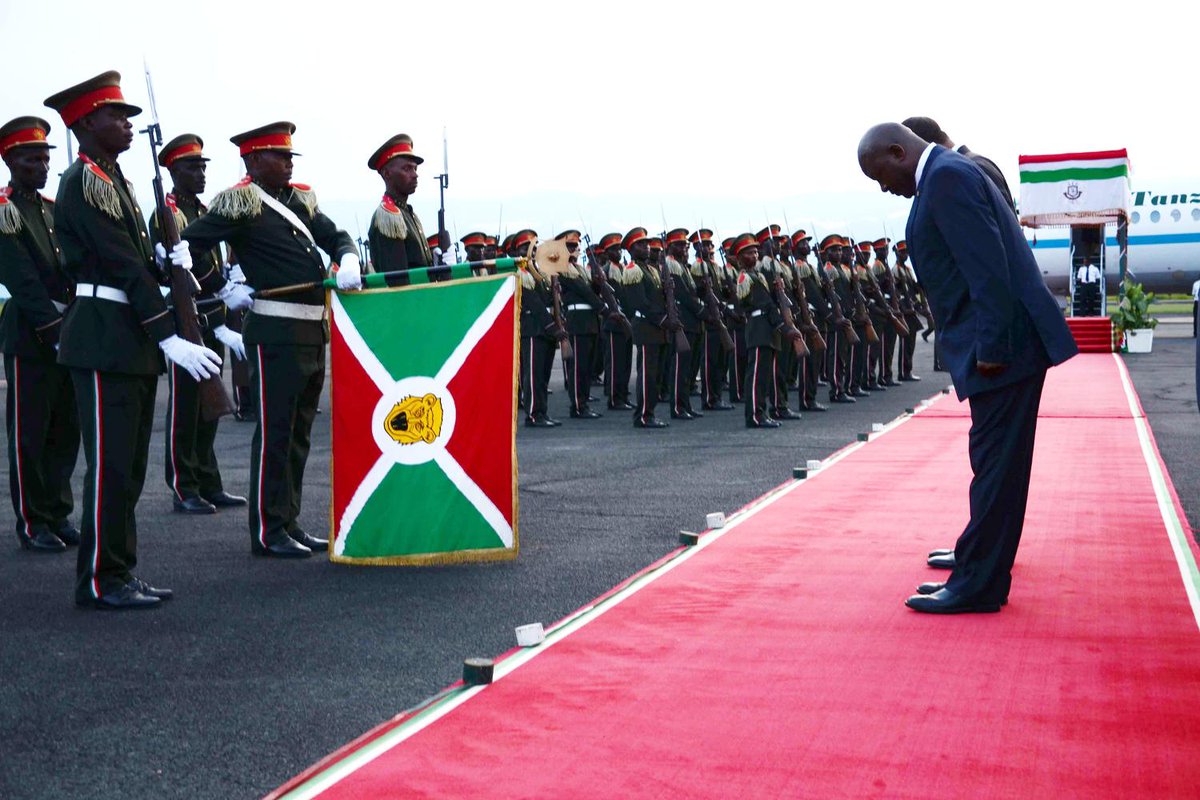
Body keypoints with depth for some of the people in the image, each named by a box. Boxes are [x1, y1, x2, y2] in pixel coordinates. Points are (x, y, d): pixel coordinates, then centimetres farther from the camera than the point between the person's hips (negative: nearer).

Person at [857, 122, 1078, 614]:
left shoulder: (947, 176, -13)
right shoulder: (950, 172, 20)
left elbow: (987, 266, -22)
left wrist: (991, 347, -22)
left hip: (1005, 346, -11)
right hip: (1005, 345, 11)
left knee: (996, 464, -5)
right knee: (996, 463, 16)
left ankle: (978, 586, 1)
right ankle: (981, 573, 27)